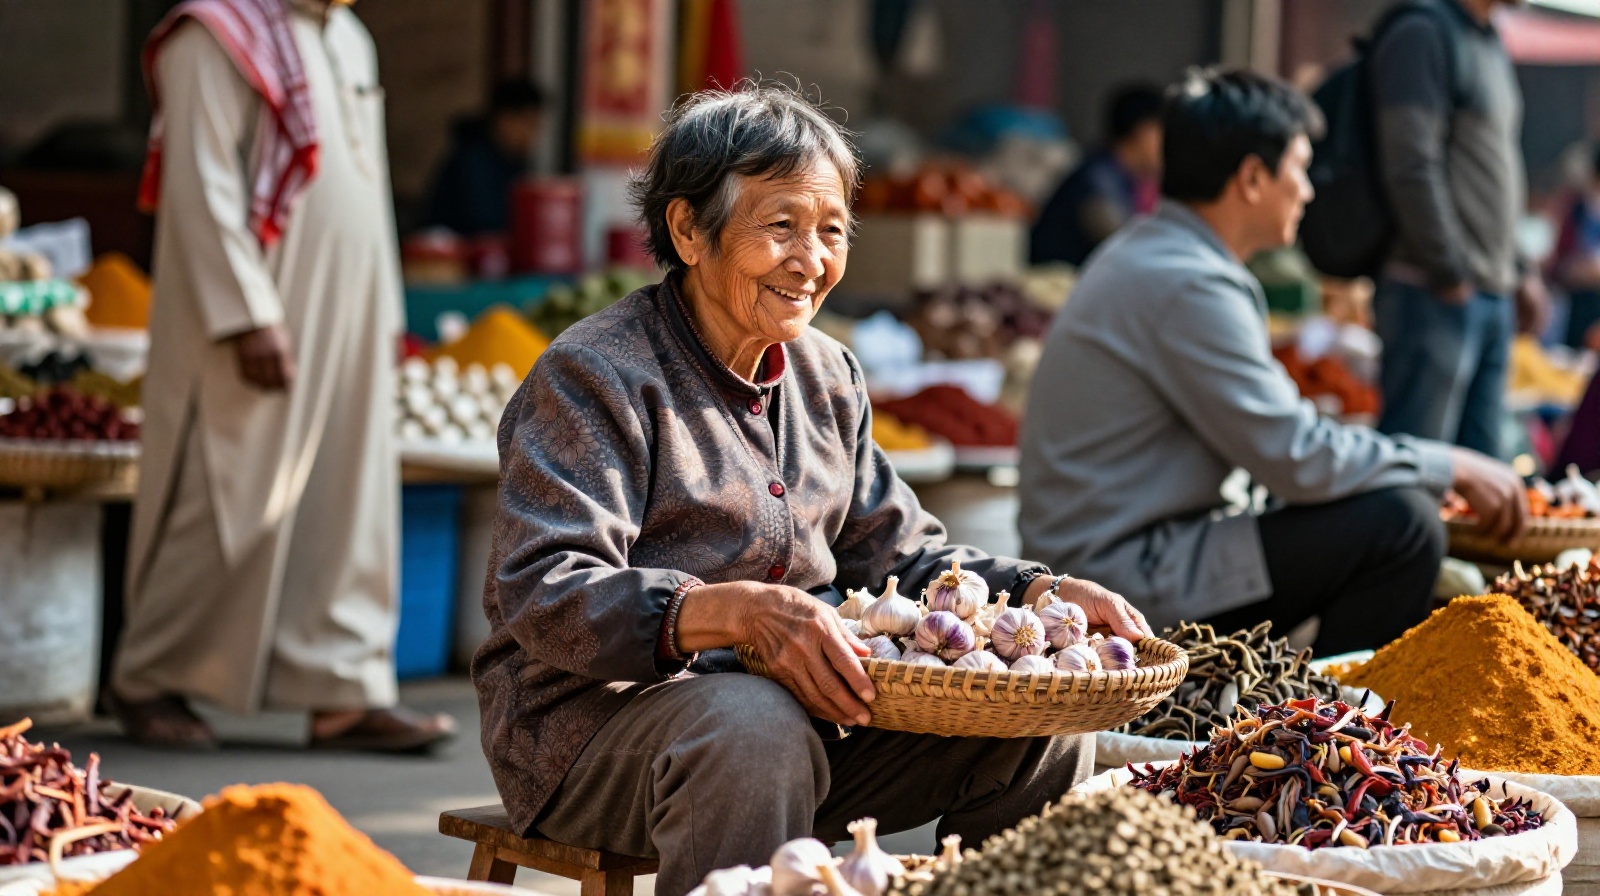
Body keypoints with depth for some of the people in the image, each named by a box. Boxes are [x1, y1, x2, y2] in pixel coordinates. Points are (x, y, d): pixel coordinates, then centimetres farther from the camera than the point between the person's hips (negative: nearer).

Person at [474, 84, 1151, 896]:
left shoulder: (825, 377, 15)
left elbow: (893, 552, 18)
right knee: (757, 727, -39)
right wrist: (741, 611, -39)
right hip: (598, 725, -7)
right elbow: (543, 597, -23)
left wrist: (1043, 594, -1)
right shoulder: (595, 375, -11)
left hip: (809, 711, 7)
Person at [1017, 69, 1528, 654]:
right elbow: (1297, 458, -19)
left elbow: (1272, 439, 20)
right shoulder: (1188, 286, -18)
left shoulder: (1149, 256, 15)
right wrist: (1451, 467, -6)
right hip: (1123, 580, -11)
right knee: (1399, 524, -18)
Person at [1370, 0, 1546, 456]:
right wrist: (1451, 275, -15)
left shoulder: (1493, 48, 17)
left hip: (1494, 297, 9)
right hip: (1435, 297, -9)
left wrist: (1522, 272, 15)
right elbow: (1412, 167, -17)